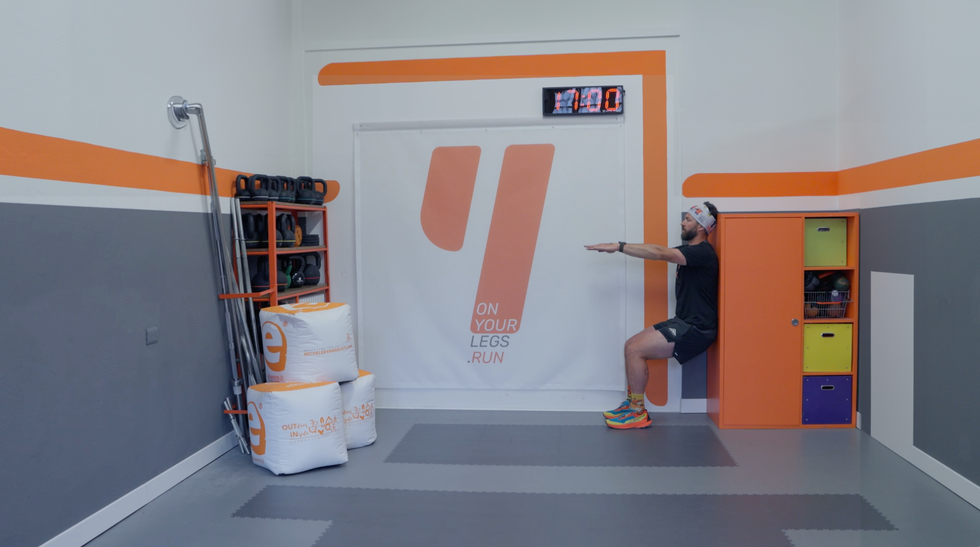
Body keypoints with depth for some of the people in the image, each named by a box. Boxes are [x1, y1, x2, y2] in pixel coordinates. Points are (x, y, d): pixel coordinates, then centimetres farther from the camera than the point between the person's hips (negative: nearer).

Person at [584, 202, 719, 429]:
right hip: (684, 322, 10)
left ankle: (638, 413, -6)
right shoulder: (689, 250, 15)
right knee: (631, 346, 7)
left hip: (695, 329, -10)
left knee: (636, 350, -17)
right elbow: (657, 249, 10)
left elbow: (658, 253, -26)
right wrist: (618, 247, 0)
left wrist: (618, 247, -25)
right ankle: (632, 403, 15)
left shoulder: (702, 253, -17)